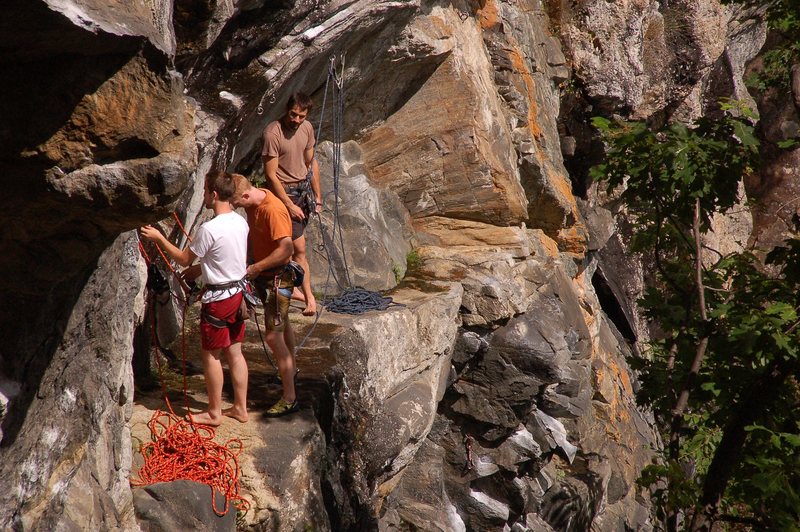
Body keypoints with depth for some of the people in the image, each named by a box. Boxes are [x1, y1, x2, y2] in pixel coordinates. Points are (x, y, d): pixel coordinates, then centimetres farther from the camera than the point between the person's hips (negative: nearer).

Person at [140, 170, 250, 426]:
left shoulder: (209, 229, -22)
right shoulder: (240, 222, 2)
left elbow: (183, 259, -8)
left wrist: (158, 237, 1)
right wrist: (199, 270, 23)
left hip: (218, 297, -8)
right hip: (237, 292, 8)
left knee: (211, 354, 5)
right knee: (234, 352, 15)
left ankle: (214, 412, 14)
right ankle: (240, 407, 22)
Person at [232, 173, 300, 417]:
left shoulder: (273, 210, -28)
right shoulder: (253, 202, 0)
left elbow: (286, 248, -32)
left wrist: (256, 268, -26)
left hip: (278, 276, -10)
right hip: (264, 275, 10)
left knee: (273, 336, -10)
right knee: (282, 322, 28)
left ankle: (289, 398, -5)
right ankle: (291, 368, 50)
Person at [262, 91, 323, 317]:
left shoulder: (307, 128, 0)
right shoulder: (272, 133, -21)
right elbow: (271, 175, -20)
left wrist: (317, 196, 12)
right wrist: (290, 205, -19)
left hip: (303, 190, 6)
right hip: (284, 192, -6)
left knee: (288, 244, 15)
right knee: (299, 248, -6)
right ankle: (309, 297, 1)